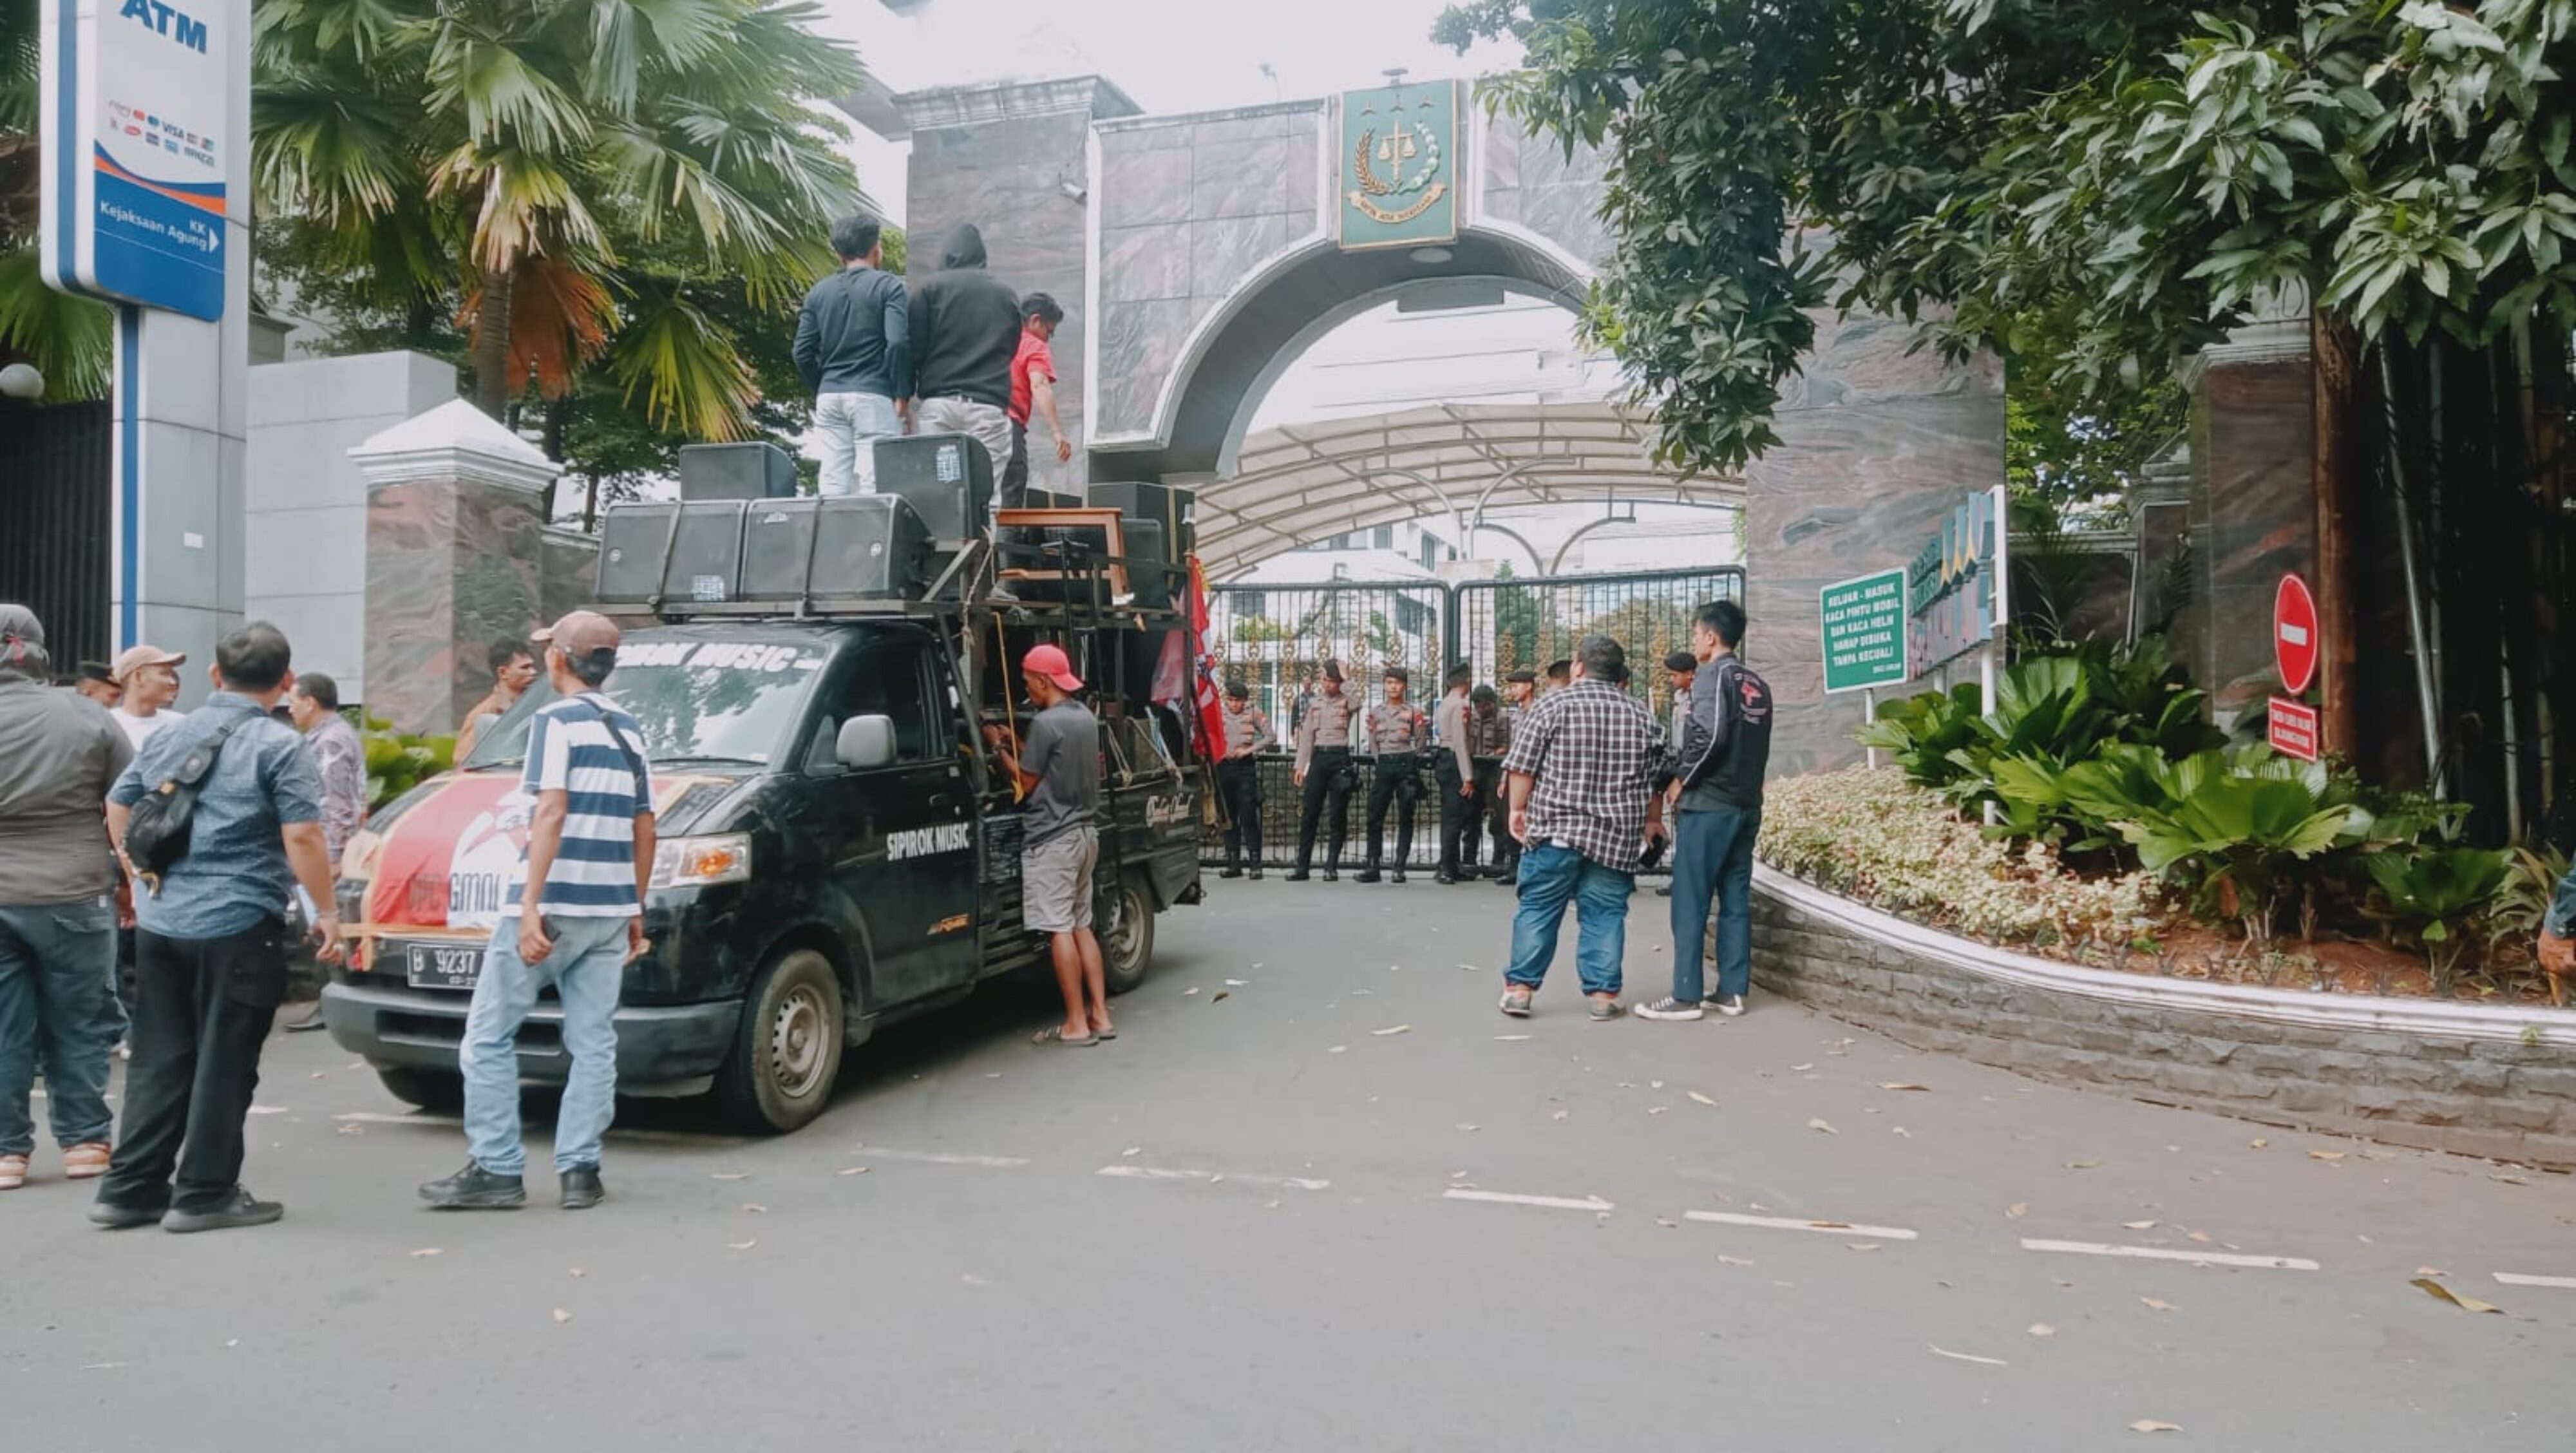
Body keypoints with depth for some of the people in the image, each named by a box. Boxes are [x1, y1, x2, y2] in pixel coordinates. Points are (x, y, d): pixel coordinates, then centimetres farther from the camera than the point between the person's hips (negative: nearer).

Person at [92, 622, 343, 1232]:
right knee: (225, 1062, 2)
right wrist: (327, 912, -8)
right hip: (238, 926, -6)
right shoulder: (279, 746, -11)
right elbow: (301, 838, -17)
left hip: (160, 923, 6)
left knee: (159, 1059, 14)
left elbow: (118, 811, 18)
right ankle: (205, 1194, 7)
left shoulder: (168, 738, 10)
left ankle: (130, 1188, 18)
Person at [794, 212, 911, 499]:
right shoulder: (888, 286, -1)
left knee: (832, 483, 4)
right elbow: (898, 343, -12)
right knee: (872, 482, -7)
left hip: (829, 397, 5)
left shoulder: (818, 292, 13)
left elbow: (803, 352, 8)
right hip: (873, 395, -5)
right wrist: (903, 396, -6)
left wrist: (820, 391, 17)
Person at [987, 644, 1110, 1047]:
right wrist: (1017, 746, 18)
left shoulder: (1045, 723, -16)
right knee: (1081, 926, 13)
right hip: (1085, 831, 9)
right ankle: (1100, 1016, 13)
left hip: (1051, 838, -9)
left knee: (1059, 930, -5)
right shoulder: (1086, 717, 11)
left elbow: (1027, 782, -9)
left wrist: (1001, 749, 4)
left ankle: (1076, 1024, -3)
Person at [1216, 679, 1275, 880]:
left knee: (1248, 816, -8)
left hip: (1245, 767, -3)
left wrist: (1249, 749, -10)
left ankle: (1255, 864, -6)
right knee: (1228, 817, 6)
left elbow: (1271, 737, -1)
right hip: (1224, 767, 3)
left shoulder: (1254, 712, 1)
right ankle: (1233, 864, 11)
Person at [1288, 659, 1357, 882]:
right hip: (1318, 757, 3)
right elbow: (1306, 736, 12)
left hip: (1340, 757, -3)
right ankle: (1302, 867, 5)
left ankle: (1331, 867, 5)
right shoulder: (1314, 703, 13)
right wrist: (1300, 766, 7)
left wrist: (1346, 677, -16)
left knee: (1338, 815, 0)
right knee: (1309, 814, 2)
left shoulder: (1347, 701, 3)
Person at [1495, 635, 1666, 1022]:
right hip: (1617, 834, 3)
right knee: (1605, 913, 7)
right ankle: (1603, 993, 7)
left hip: (1556, 827, -2)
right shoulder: (1640, 713, 10)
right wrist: (1653, 820, 24)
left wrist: (1518, 808, 7)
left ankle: (1520, 987, 5)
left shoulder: (1552, 704, -2)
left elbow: (1522, 767, -4)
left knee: (1538, 908, 4)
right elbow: (1655, 777, 13)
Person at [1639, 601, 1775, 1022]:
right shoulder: (1758, 684, 15)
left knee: (1690, 902, -4)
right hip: (1747, 805, 8)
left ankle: (1686, 996, -3)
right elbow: (1759, 745, 17)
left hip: (1707, 804, -8)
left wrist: (1681, 779, -9)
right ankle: (1732, 991, 11)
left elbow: (1709, 735, -21)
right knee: (1736, 900, 9)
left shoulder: (1712, 676, -9)